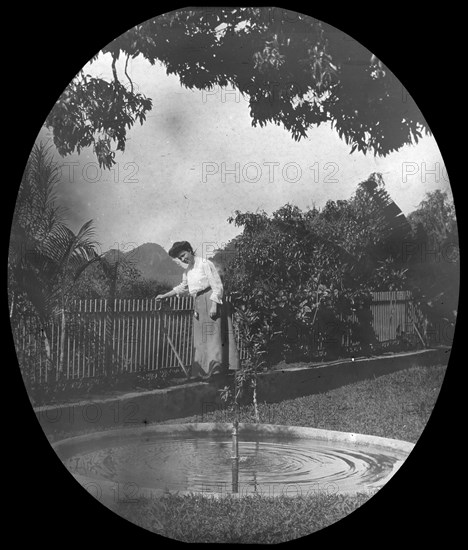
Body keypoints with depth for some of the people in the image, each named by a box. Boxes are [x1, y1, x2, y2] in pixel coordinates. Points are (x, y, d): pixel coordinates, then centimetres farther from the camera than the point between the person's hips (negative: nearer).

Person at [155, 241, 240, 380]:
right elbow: (182, 288, 34)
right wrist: (165, 295, 35)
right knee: (201, 338, 6)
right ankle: (202, 371, 9)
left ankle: (216, 368, -15)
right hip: (198, 304, 8)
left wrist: (214, 306, -19)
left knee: (212, 335, -12)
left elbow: (217, 287, -13)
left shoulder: (205, 264, -8)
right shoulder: (188, 271, 15)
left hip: (210, 301, -8)